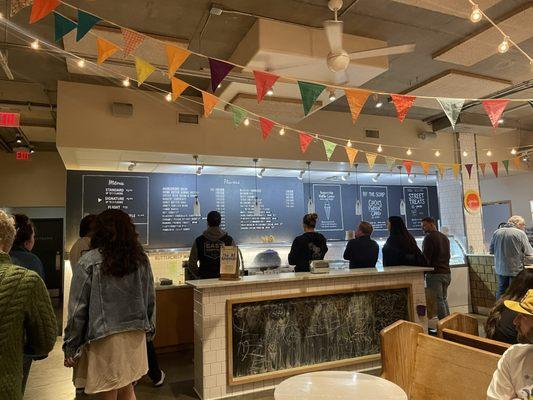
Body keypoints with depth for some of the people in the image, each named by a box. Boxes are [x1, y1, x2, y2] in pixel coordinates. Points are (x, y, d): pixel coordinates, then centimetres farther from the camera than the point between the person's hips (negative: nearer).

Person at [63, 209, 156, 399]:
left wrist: (70, 348, -1)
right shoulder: (141, 258, 1)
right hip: (135, 335, 4)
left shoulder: (89, 261, -10)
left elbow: (78, 308, -9)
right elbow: (150, 300, 6)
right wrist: (149, 330, 18)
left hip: (104, 339, -4)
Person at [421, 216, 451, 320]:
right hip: (446, 272, 8)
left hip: (435, 273, -8)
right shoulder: (445, 237, 16)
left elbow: (425, 257, -14)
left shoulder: (429, 237, -11)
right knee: (444, 299, 16)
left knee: (438, 301, -5)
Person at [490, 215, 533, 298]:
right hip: (515, 269, -4)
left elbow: (491, 250, 8)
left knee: (501, 291, 13)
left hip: (500, 269, 4)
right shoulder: (520, 233, -11)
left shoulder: (496, 232, 2)